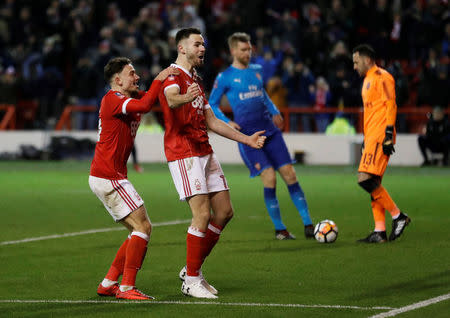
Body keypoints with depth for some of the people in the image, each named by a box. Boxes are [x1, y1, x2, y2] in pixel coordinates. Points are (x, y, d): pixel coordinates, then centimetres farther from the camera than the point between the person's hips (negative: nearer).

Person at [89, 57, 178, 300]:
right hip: (109, 178, -10)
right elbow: (145, 105, -30)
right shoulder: (112, 100, -15)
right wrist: (159, 79, -19)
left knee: (140, 230, 12)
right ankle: (127, 288, -11)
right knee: (143, 227, -11)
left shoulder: (130, 98, 15)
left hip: (107, 177, 10)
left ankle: (108, 284, 15)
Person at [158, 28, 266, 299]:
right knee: (203, 214, -15)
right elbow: (171, 99, -30)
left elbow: (211, 121, 26)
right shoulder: (173, 75, -6)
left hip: (204, 152, 9)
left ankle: (193, 270, 17)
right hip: (183, 152, -9)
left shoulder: (196, 81, 22)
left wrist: (247, 139, 22)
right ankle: (191, 280, -6)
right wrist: (185, 98, -54)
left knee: (224, 212, 6)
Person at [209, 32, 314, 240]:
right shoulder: (225, 78, 0)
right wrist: (226, 122, -8)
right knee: (269, 177, -15)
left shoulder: (256, 70, 15)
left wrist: (275, 112, 15)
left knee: (289, 174, -2)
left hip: (269, 130, 5)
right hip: (247, 135, -5)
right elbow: (212, 104, 7)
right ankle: (279, 229, -2)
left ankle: (308, 225, 1)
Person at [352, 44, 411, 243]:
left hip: (380, 137, -10)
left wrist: (388, 135, -20)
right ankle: (379, 232, 5)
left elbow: (391, 105, -14)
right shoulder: (367, 80, 22)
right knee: (373, 183, 6)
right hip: (371, 138, 10)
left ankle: (398, 216, -9)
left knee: (366, 179, -18)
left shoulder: (381, 77, -8)